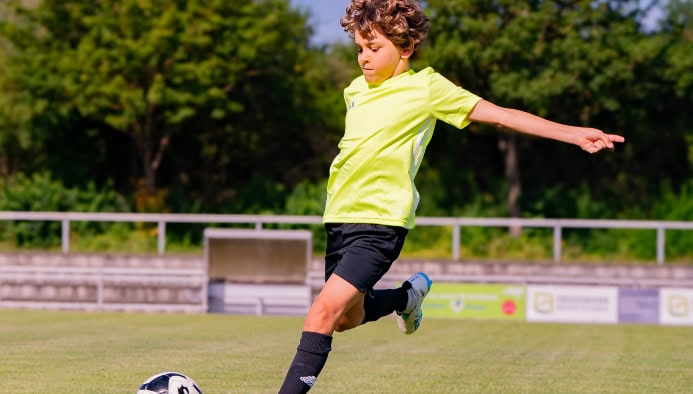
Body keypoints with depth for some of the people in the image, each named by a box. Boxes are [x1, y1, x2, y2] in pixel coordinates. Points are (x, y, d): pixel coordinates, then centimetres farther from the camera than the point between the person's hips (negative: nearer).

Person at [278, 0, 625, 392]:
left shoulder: (426, 87, -4)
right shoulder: (357, 89, 13)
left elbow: (501, 115, -3)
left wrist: (574, 134, -6)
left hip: (381, 220, -7)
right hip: (340, 217, 7)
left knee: (326, 309, -20)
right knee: (346, 319, 16)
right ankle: (409, 295, 43)